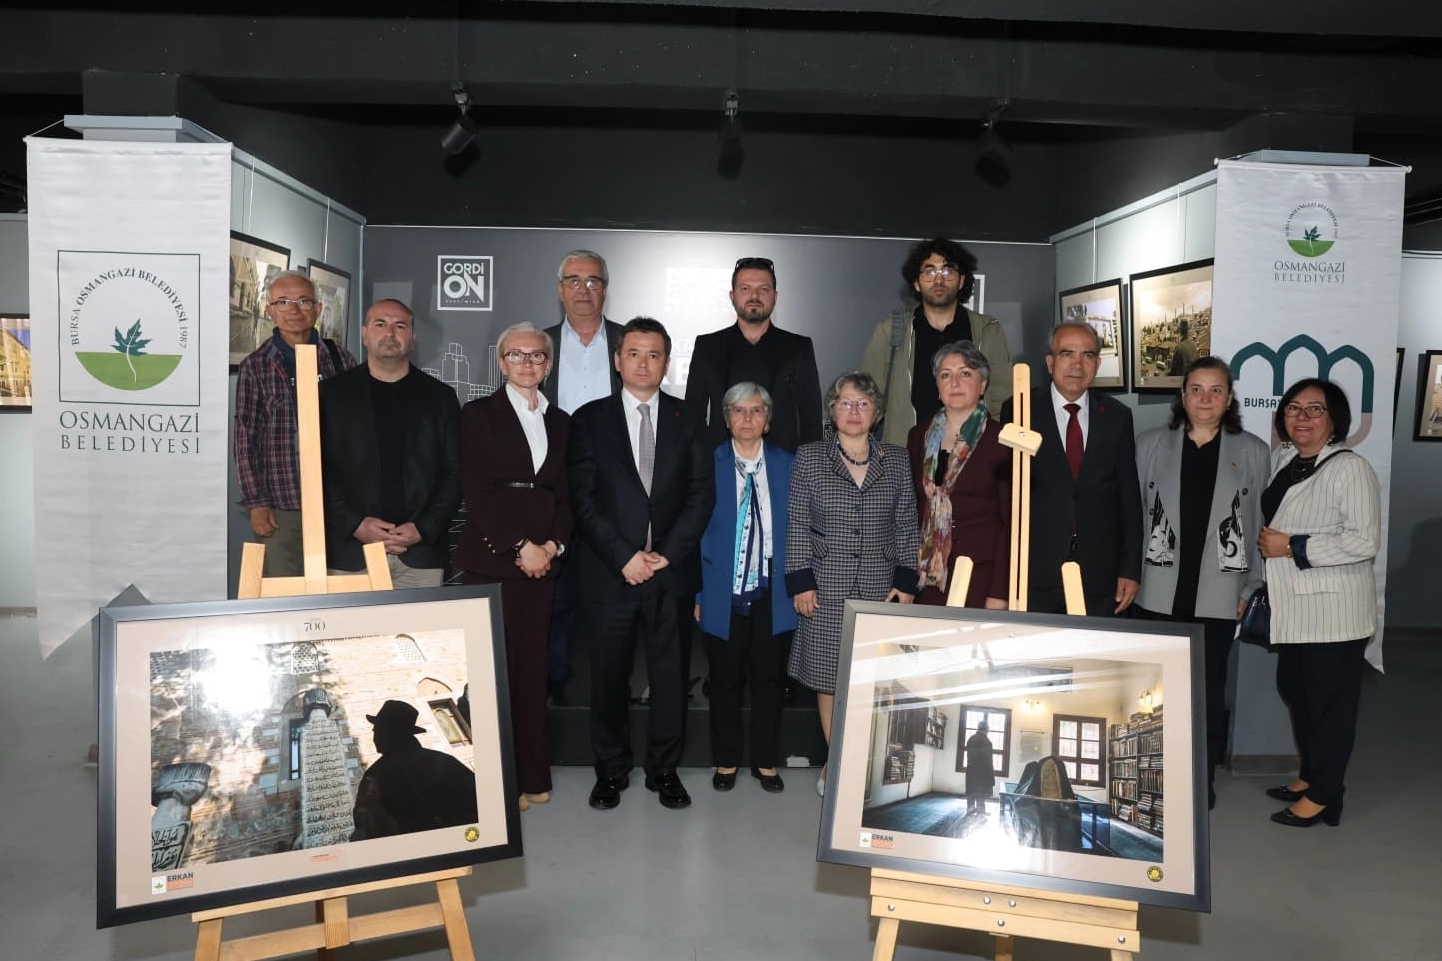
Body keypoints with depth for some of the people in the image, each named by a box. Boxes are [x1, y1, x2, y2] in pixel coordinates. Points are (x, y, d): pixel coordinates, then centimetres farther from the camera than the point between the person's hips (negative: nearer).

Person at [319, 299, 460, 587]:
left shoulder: (440, 397, 9)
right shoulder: (332, 393, 7)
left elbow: (455, 471, 5)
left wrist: (424, 528, -7)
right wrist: (355, 525, -9)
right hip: (351, 553, 0)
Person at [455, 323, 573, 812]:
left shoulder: (560, 421, 16)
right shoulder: (478, 414, 3)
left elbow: (566, 495, 13)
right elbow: (476, 491, -6)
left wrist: (553, 545, -3)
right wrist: (521, 546, -12)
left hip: (543, 560, 4)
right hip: (491, 557, -3)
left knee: (532, 667, 6)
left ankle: (531, 774, 15)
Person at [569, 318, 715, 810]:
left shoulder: (687, 419, 8)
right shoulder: (590, 419, 5)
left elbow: (702, 493, 2)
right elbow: (583, 498, -2)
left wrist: (667, 552, -8)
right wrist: (623, 556, -11)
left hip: (671, 570, 1)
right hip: (610, 571, 0)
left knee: (669, 674, 7)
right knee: (609, 676, 8)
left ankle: (664, 770, 22)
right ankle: (611, 770, 24)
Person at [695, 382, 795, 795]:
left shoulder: (787, 465, 3)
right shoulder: (708, 464, -2)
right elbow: (696, 531, -2)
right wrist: (696, 593, -5)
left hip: (773, 593, 2)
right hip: (725, 592, -1)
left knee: (769, 679, 12)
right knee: (726, 680, 11)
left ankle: (766, 762, 28)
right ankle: (726, 761, 28)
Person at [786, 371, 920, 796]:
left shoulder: (897, 460, 6)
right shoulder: (809, 458, 1)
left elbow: (907, 525, 7)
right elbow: (796, 525, 0)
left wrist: (906, 580, 1)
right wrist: (800, 581, -6)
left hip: (881, 587, 1)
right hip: (827, 588, -1)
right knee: (827, 676, 4)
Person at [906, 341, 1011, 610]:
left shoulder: (1001, 440, -2)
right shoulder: (919, 436, 10)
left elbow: (1011, 522, -6)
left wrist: (999, 594, -12)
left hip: (981, 575, -3)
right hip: (928, 577, 4)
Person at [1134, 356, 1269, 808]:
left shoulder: (1253, 452, 3)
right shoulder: (1150, 445, 3)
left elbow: (1262, 524, 4)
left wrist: (1250, 587, 2)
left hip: (1217, 596, 0)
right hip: (1159, 593, 0)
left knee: (1209, 690, 10)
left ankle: (1203, 776, 24)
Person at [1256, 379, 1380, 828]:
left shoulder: (1350, 468, -13)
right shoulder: (1281, 461, 9)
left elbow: (1365, 541, -20)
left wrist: (1293, 548, -18)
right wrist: (1266, 543, 8)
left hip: (1333, 609, -7)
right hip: (1294, 606, 8)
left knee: (1330, 701, 5)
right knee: (1294, 691, 17)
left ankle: (1323, 795, 17)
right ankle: (1309, 774, 35)